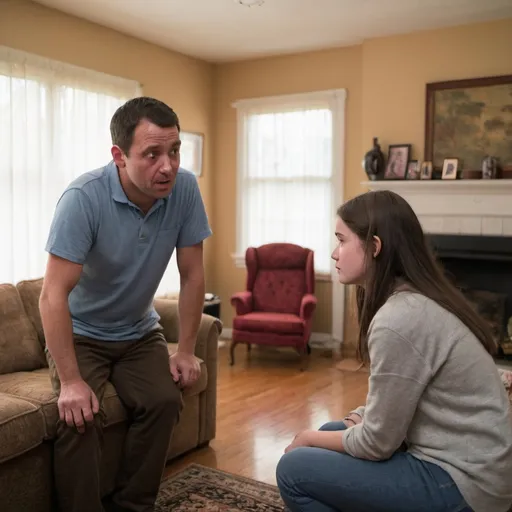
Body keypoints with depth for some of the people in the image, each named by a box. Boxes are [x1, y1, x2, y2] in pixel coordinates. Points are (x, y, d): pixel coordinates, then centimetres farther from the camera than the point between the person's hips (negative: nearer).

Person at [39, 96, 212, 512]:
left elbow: (192, 275, -9)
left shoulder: (185, 189, -17)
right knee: (80, 417, -23)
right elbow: (53, 295, -29)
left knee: (165, 402, -14)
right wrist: (70, 381, -31)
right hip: (81, 333, -3)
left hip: (139, 330, 4)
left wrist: (186, 350, -9)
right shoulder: (84, 198, -29)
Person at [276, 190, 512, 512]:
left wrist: (310, 438, -3)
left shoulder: (398, 320, -26)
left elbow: (377, 443, -18)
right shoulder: (417, 300, 4)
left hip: (460, 482, -9)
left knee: (293, 469, -8)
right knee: (332, 431, 18)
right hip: (459, 460, 9)